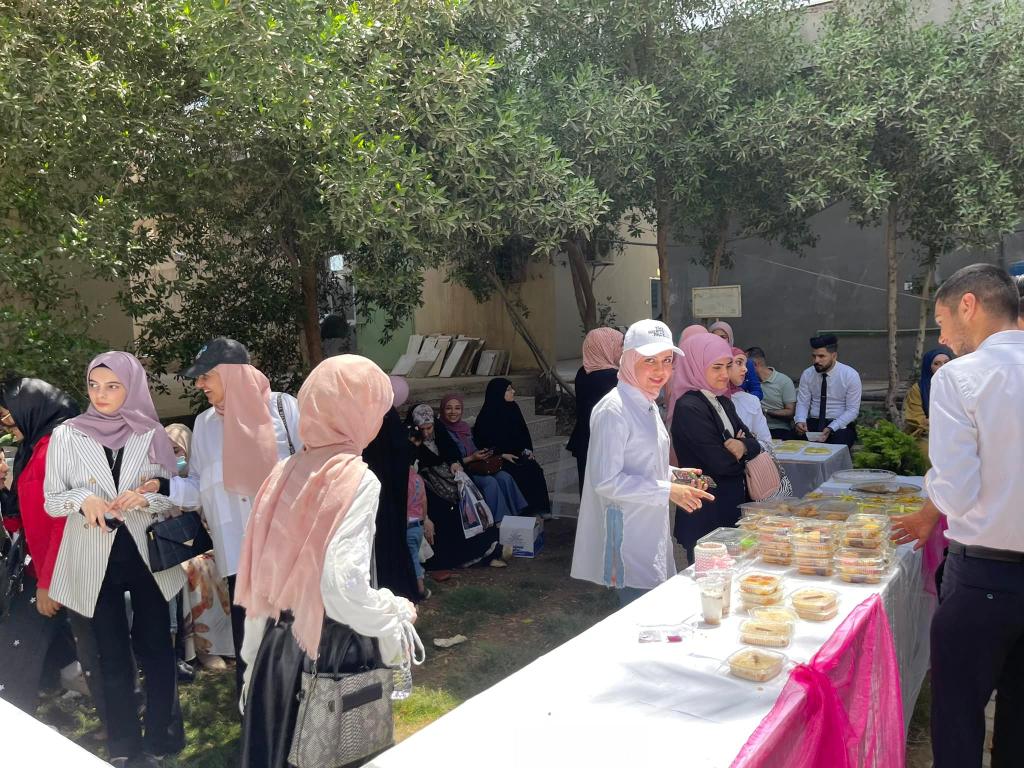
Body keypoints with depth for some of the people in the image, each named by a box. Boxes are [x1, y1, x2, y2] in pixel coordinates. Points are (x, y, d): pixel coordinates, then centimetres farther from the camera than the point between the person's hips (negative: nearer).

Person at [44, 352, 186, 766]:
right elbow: (51, 500, 1)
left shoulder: (152, 434, -1)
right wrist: (83, 500, -20)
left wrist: (145, 499, -18)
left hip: (146, 553, 0)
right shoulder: (66, 435, -2)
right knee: (112, 653, 10)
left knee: (155, 646, 7)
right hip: (95, 559, 0)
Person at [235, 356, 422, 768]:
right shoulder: (356, 479, -17)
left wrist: (253, 657, 15)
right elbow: (344, 586, -27)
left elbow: (259, 578, 6)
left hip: (275, 648, 6)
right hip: (332, 655, -6)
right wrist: (394, 620, -10)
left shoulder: (284, 472, 1)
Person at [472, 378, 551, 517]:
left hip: (518, 454, 5)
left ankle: (539, 508, -17)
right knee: (520, 473, -28)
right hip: (499, 459, -5)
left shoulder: (513, 408, 10)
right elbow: (482, 442, -9)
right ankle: (527, 510, -19)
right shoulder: (487, 415, -8)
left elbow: (524, 431, 16)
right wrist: (502, 454, -17)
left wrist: (528, 449, 0)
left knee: (535, 469, -20)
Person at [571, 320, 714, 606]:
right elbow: (606, 481, -22)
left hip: (653, 528, 9)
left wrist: (675, 475, 6)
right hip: (628, 535, -9)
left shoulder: (647, 405, 12)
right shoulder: (613, 410, -18)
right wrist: (668, 490, -20)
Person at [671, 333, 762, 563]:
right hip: (705, 518, -8)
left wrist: (743, 447, -15)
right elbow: (722, 464, -21)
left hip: (732, 508, 9)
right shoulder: (689, 408, -18)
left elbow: (754, 443, 7)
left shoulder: (723, 402, 10)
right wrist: (737, 450, 0)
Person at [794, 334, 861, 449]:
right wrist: (800, 421, -19)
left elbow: (852, 410, -7)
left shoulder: (850, 375, -7)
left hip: (841, 424, -2)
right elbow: (802, 404, 4)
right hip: (813, 423, 3)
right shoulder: (807, 374, 3)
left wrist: (831, 428, -21)